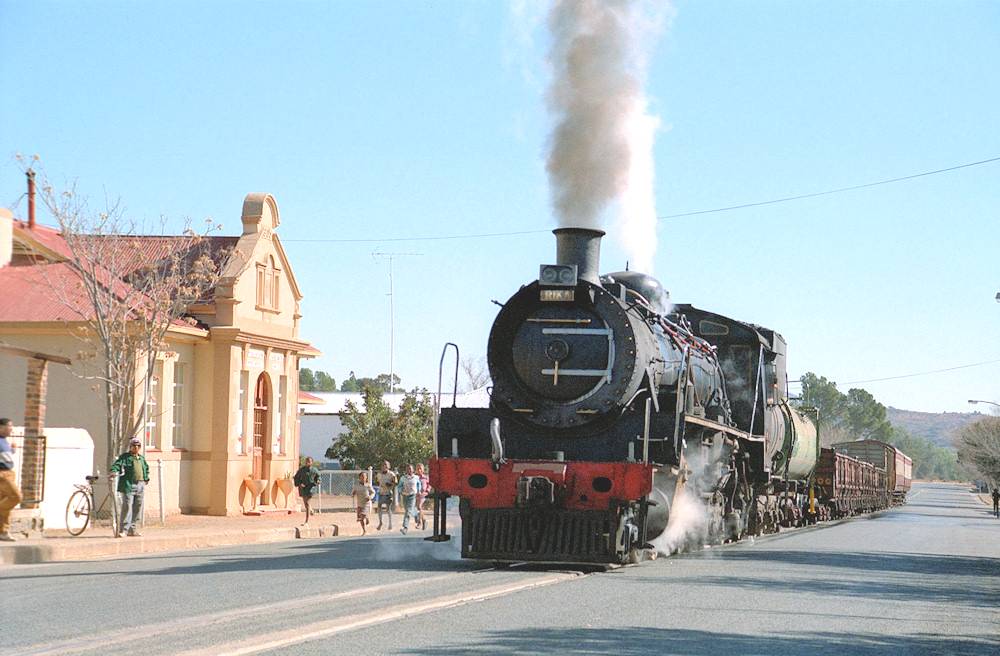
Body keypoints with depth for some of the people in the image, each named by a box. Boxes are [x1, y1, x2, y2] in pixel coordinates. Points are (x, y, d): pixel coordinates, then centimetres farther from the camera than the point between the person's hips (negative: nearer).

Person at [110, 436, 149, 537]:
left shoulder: (141, 458, 19)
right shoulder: (125, 457, -1)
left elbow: (146, 468, 34)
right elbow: (117, 464, -15)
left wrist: (146, 479, 25)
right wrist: (114, 471, -34)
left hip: (140, 486, 7)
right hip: (128, 485, -7)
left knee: (137, 508, 8)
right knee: (127, 507, -12)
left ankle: (131, 529, 17)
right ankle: (123, 530, -10)